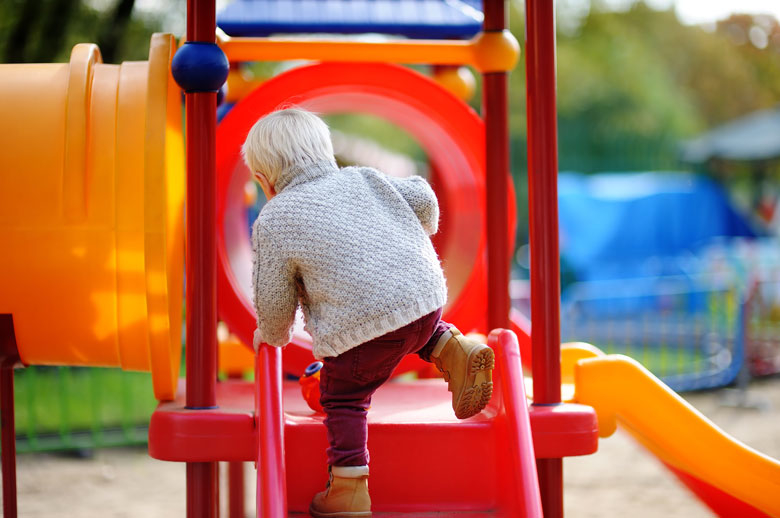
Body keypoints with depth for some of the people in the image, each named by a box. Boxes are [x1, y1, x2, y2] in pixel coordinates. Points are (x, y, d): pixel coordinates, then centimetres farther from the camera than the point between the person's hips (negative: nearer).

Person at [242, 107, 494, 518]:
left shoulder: (273, 222, 3)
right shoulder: (362, 179, 16)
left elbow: (274, 301, 5)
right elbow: (422, 198, 14)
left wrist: (272, 334, 28)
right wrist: (422, 235, 36)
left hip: (361, 326, -6)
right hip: (425, 297, 6)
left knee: (343, 398, 11)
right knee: (418, 327, 39)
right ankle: (450, 349, 10)